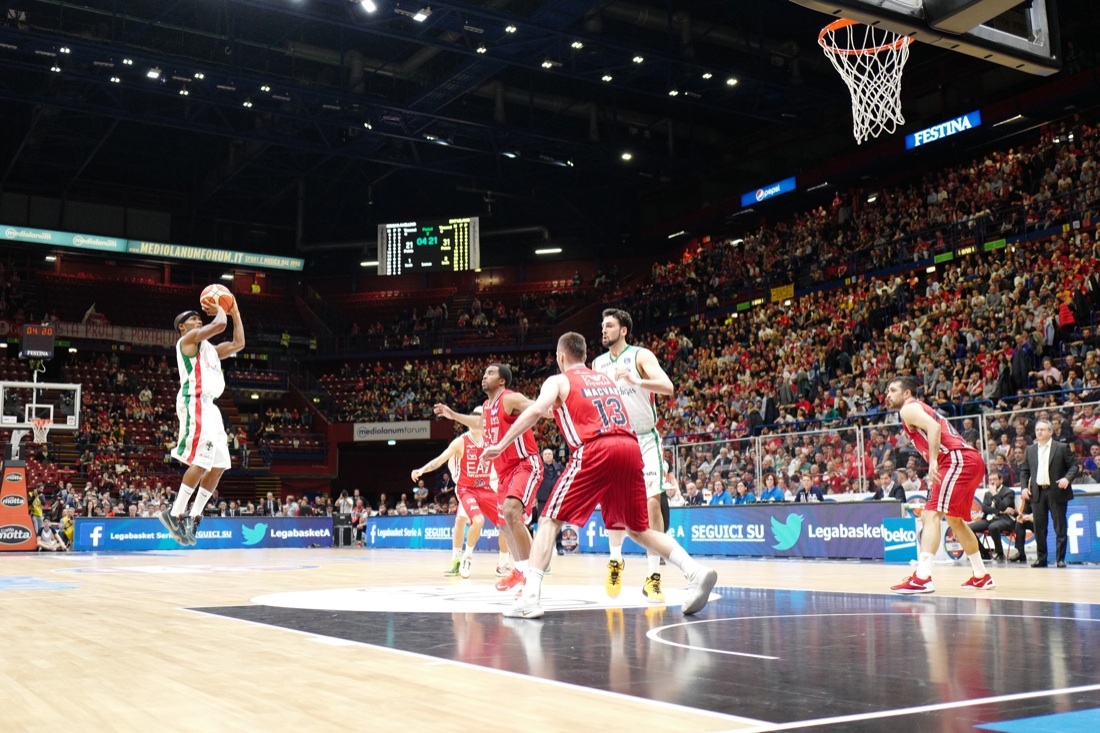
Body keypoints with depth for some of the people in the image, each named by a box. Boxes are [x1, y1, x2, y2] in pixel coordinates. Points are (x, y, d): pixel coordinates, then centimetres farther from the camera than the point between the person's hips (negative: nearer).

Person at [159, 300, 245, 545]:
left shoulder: (208, 348, 28)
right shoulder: (188, 339, 2)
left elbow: (238, 344, 27)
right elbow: (220, 324, -11)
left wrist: (235, 312, 26)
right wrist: (218, 309, 10)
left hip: (210, 407, 10)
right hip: (195, 403, -10)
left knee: (219, 466, 5)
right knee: (200, 462, -17)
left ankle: (193, 516, 9)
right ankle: (175, 514, -11)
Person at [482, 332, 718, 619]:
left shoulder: (558, 381, 13)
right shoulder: (606, 379, 29)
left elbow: (536, 410, -5)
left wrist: (501, 445, -3)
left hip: (595, 450, -5)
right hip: (631, 447, 5)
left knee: (550, 520, 3)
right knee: (638, 529, 18)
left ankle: (530, 597, -10)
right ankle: (696, 572, 1)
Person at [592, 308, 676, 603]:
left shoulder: (641, 356, -6)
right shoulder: (598, 364, 9)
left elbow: (668, 387, -21)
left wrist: (637, 381, -36)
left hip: (644, 441, -4)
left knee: (653, 503, -12)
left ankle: (652, 577, -7)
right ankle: (615, 559, 25)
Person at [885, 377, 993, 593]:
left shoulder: (909, 408, 1)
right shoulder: (921, 409, 29)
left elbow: (933, 427, -18)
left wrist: (933, 462, -24)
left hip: (958, 460, -10)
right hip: (973, 461, 10)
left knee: (932, 514, -17)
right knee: (955, 519, 24)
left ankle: (922, 577, -29)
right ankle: (981, 576, 32)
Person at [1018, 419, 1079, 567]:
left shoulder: (1062, 448, 1)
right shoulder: (1030, 449, 12)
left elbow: (1074, 466, -1)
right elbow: (1024, 470, 15)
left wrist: (1067, 478, -19)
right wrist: (1024, 487, 2)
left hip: (1056, 492, -3)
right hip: (1037, 493, 3)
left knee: (1060, 527, 0)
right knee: (1039, 528, 5)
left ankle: (1060, 559, 6)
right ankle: (1041, 558, 12)